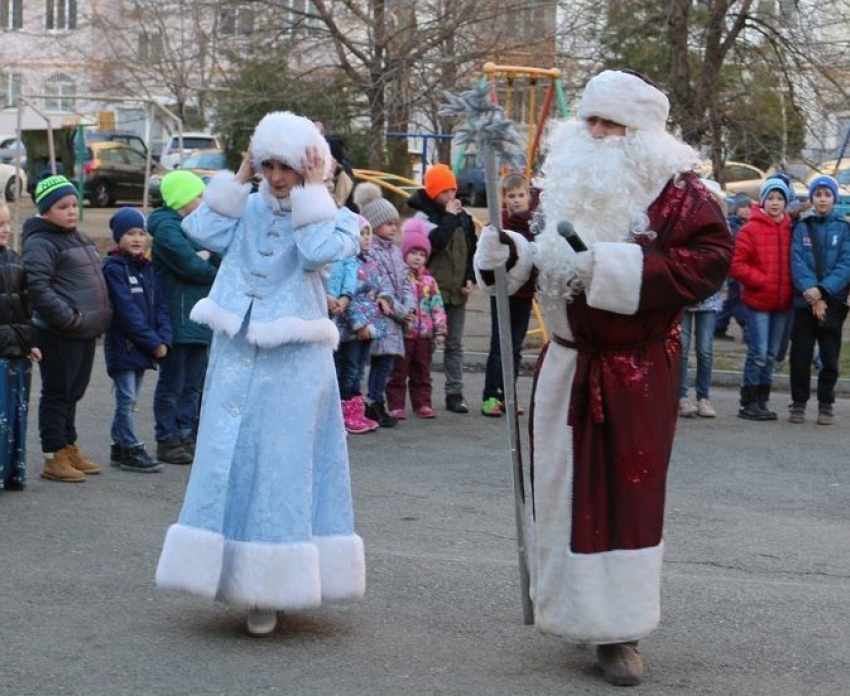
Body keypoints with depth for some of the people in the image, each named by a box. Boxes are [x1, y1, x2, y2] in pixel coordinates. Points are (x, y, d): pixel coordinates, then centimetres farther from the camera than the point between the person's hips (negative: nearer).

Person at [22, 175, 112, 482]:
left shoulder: (80, 239, 17)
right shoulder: (40, 243, -12)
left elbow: (94, 281, 27)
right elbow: (37, 286, -22)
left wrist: (101, 316, 14)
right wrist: (68, 318, -24)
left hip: (85, 332, 9)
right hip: (58, 334, -9)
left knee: (73, 393, 16)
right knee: (57, 393, -2)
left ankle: (69, 449, 27)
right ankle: (54, 457, 4)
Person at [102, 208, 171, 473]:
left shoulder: (146, 268, 13)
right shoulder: (113, 268, -10)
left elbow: (160, 305, 9)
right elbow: (127, 311, -16)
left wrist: (164, 339, -6)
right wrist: (153, 342, -16)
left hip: (143, 348, 7)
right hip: (123, 345, -7)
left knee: (128, 400, 12)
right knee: (126, 399, -4)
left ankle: (119, 447, 20)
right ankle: (131, 450, 1)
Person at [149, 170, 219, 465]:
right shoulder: (167, 227, -12)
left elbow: (223, 258, 11)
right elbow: (191, 266, -20)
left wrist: (207, 257, -10)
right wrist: (214, 270, -1)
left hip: (198, 318, 9)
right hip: (177, 319, -9)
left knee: (194, 384, 13)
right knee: (172, 385, 0)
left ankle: (187, 435, 20)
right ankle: (168, 441, 6)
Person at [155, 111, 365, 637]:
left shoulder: (336, 219, 0)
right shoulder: (249, 208, 10)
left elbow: (318, 253, -20)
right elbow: (204, 231, -5)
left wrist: (311, 192, -13)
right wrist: (239, 177, -1)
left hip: (293, 362, -4)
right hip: (236, 358, 4)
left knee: (281, 469, 0)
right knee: (229, 462, 7)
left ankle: (267, 592, 9)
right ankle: (230, 571, 19)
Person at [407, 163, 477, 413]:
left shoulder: (462, 216, 12)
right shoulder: (424, 215, -6)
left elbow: (471, 250, 17)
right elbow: (436, 241, -24)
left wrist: (470, 278, 5)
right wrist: (449, 217, -15)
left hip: (457, 290, 6)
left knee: (454, 345, 8)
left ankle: (455, 394, 12)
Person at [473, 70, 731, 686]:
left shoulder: (676, 189, -8)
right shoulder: (570, 181, 11)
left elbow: (708, 260, -21)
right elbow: (543, 257, 21)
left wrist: (608, 264, -24)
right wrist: (508, 252, -3)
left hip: (635, 374, -5)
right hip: (567, 364, 6)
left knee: (623, 496, -3)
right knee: (566, 490, 10)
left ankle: (621, 633, 5)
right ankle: (576, 607, 25)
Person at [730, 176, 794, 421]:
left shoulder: (791, 230, 5)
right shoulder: (751, 229, -8)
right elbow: (736, 265, -11)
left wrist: (790, 285, 0)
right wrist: (762, 281, -13)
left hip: (782, 302, 5)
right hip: (758, 300, -5)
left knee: (772, 354, 10)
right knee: (758, 353, -7)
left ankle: (761, 401, 20)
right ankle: (748, 403, 3)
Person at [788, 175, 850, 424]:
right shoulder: (801, 228, 6)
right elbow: (796, 262, -4)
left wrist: (823, 292, -18)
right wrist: (810, 292, -18)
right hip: (804, 301, 1)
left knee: (830, 357, 3)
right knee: (800, 355, 1)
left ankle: (826, 405, 14)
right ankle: (798, 404, 12)